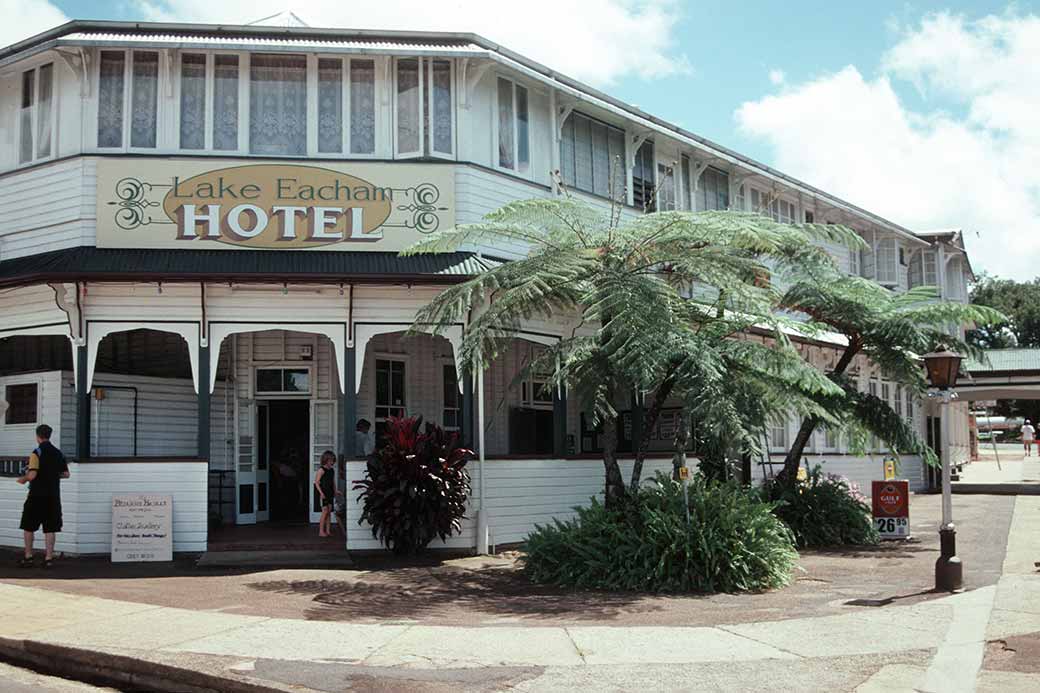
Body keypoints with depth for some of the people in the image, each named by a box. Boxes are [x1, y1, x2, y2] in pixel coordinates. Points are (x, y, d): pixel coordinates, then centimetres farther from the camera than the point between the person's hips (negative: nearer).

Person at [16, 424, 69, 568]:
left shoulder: (37, 453, -11)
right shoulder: (58, 453, 6)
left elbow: (32, 475, -19)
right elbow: (66, 474, 10)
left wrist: (23, 479, 1)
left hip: (37, 495, -4)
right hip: (53, 496, 4)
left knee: (28, 527, 9)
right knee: (49, 528, 6)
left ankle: (28, 557, 11)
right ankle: (49, 558, 4)